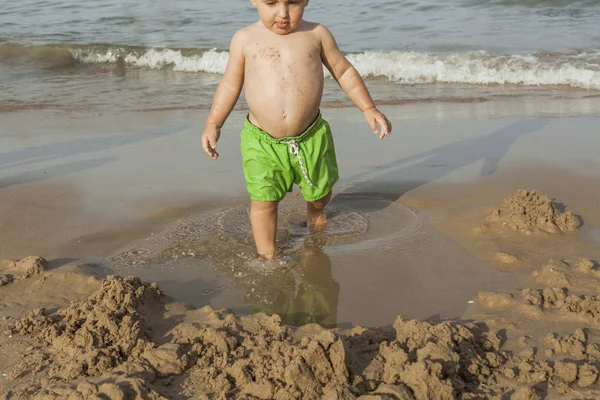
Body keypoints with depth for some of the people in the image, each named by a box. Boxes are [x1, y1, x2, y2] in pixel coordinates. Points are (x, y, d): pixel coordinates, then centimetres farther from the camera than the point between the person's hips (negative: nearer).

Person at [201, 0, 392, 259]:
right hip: (261, 142, -1)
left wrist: (368, 109, 5)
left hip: (311, 138, 2)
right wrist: (213, 124, 1)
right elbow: (230, 85, 7)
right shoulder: (245, 39, -1)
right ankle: (267, 258, 19)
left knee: (320, 193, 19)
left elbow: (344, 72, 9)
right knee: (263, 202, -2)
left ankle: (315, 212, 56)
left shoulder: (317, 34, 0)